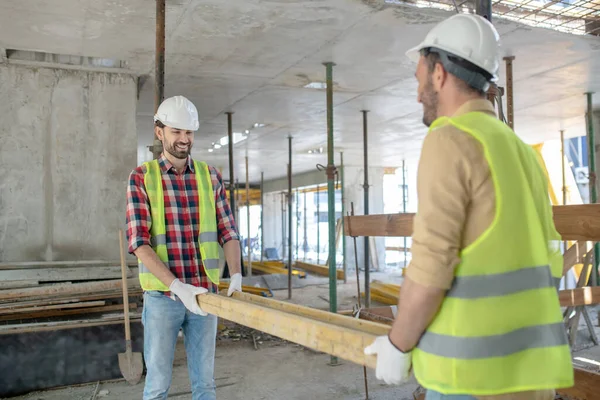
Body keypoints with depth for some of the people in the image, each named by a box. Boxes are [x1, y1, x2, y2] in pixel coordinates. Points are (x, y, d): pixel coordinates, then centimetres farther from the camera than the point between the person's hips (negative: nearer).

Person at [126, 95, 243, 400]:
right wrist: (177, 286, -23)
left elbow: (228, 231, 3)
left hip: (205, 294, 3)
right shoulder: (141, 178, -4)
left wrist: (236, 275, -14)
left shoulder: (210, 176, 6)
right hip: (162, 296, -3)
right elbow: (138, 242, -12)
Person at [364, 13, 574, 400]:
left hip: (475, 369, -8)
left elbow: (431, 268, -20)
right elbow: (542, 262, 15)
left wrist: (397, 344, -5)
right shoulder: (520, 152, 13)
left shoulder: (449, 142, -14)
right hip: (528, 363, 8)